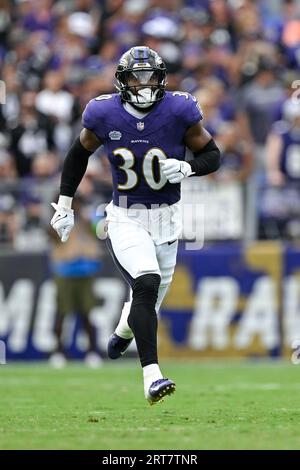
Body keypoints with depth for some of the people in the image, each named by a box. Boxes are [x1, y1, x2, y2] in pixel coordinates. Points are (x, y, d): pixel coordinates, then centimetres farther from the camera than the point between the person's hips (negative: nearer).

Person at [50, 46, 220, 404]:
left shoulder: (179, 112, -11)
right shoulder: (104, 115, -10)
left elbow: (212, 155, -1)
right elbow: (79, 153, 8)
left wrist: (186, 168, -22)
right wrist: (64, 205, 10)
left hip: (166, 219, 3)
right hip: (125, 220, -2)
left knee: (150, 295, 17)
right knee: (146, 285, -25)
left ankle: (123, 333, 54)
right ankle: (152, 378, -30)